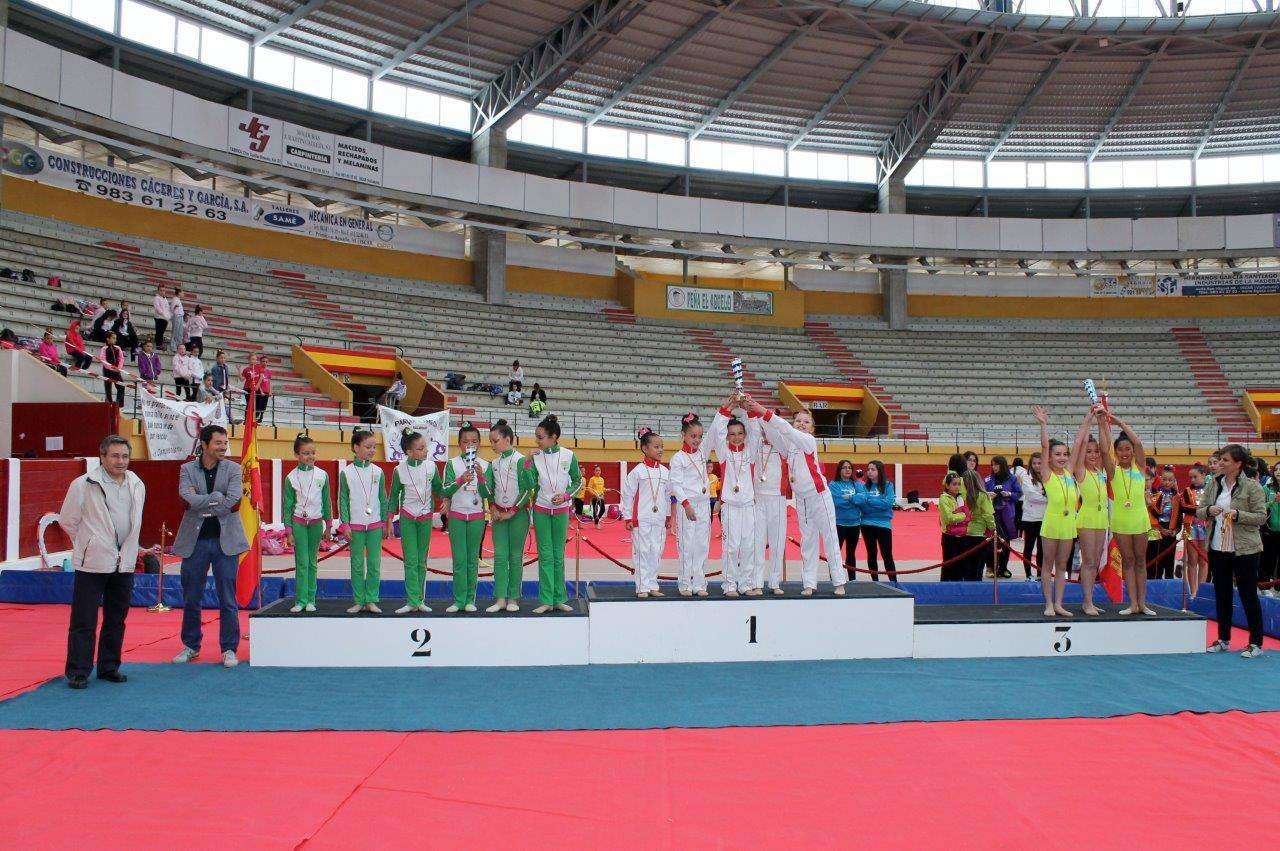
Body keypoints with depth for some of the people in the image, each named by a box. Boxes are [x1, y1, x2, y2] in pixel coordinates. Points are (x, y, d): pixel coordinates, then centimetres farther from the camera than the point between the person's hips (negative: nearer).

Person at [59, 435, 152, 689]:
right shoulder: (84, 485, -10)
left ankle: (109, 667, 23)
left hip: (124, 563, 5)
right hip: (93, 563, -5)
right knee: (84, 621, 0)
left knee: (116, 620, 12)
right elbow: (67, 520, -1)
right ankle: (77, 672, 8)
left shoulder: (137, 485, 6)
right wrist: (89, 544, 4)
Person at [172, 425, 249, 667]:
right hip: (194, 541, 1)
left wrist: (201, 505, -10)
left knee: (227, 600, 2)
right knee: (191, 599, 11)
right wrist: (218, 496, -13)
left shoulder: (233, 469, 1)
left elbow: (231, 502, -14)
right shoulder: (187, 469, 3)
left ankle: (229, 649, 11)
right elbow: (189, 498, -14)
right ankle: (191, 646, 26)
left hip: (225, 540, -1)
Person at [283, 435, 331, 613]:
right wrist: (289, 530, -1)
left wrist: (328, 527, 9)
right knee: (301, 563, -3)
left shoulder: (322, 475, 1)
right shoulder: (291, 477, -2)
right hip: (298, 522, -1)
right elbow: (287, 505, 1)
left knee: (312, 563, 5)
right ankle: (300, 600, 1)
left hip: (316, 522, 1)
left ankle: (310, 599, 10)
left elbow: (327, 502, 7)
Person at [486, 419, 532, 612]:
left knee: (515, 556, 0)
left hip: (518, 513, -5)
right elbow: (489, 488, 15)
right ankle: (500, 598, 0)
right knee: (500, 555, 0)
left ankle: (513, 598, 7)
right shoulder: (494, 463, 8)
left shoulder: (520, 460, -10)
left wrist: (511, 512, -13)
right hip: (499, 514, 5)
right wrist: (493, 509, 0)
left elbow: (527, 489, -14)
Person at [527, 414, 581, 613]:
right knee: (545, 555, 1)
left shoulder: (568, 456, -6)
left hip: (561, 510, -1)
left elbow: (577, 480, 3)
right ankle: (546, 601, 4)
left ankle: (559, 599, 11)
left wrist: (565, 495, -11)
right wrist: (527, 462, -18)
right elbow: (530, 483, -9)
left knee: (558, 555, 5)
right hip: (541, 510, 1)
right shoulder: (536, 457, -4)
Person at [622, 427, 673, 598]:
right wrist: (628, 518, -5)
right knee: (642, 552, -1)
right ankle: (642, 587, 5)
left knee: (656, 552, 7)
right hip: (641, 520, -5)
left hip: (659, 520, 5)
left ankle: (652, 586, 16)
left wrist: (669, 517, 17)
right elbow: (627, 495, -5)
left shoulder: (665, 472, 8)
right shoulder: (637, 471, -7)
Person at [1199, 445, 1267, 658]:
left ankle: (1256, 643, 10)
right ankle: (1223, 639, 24)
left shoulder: (1252, 486, -9)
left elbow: (1261, 517, -10)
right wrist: (1209, 510, -12)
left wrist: (1238, 515, -23)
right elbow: (1199, 512, 9)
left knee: (1248, 595, 1)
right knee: (1222, 595, 13)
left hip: (1244, 550, -5)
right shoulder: (1213, 484, 6)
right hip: (1218, 548, 5)